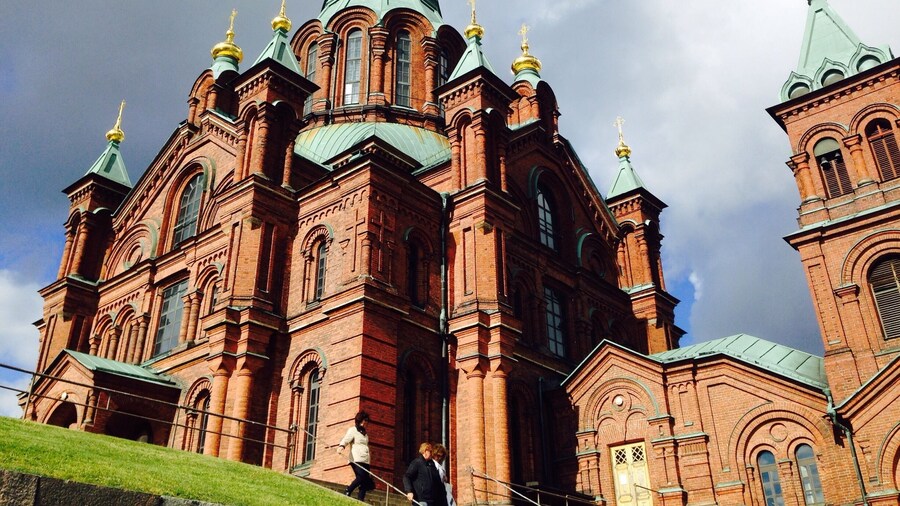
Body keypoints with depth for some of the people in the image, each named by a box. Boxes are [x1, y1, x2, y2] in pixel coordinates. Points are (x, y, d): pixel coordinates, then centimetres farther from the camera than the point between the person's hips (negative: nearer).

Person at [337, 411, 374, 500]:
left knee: (365, 481, -4)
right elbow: (345, 439, -14)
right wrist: (341, 446, -37)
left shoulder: (365, 433, 26)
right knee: (361, 476, -25)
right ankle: (347, 491, -10)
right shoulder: (353, 430, 3)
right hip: (356, 459, -7)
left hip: (365, 460, 7)